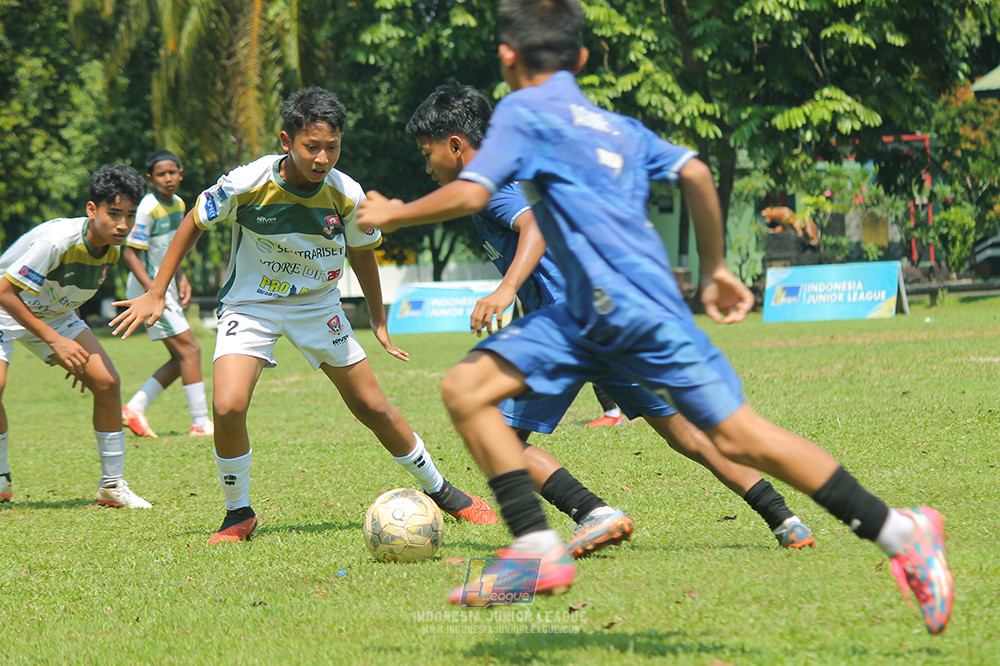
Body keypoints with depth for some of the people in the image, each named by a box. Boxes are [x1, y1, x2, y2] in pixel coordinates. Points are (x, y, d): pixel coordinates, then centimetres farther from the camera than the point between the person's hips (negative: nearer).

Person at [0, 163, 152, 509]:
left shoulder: (111, 249, -11)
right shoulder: (57, 241, -35)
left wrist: (80, 352, 10)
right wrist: (55, 341, -31)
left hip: (53, 313, 6)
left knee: (106, 381, -9)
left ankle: (113, 485, 2)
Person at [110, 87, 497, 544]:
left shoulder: (347, 195, -17)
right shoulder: (246, 184, -24)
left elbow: (362, 252, 4)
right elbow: (194, 223, -7)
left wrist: (380, 325, 9)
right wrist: (156, 294, -5)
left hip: (318, 305, 2)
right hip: (249, 305, -2)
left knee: (374, 408, 4)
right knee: (228, 407, -23)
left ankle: (442, 493, 26)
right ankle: (239, 515, 0)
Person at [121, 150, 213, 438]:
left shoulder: (178, 204, 9)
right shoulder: (148, 208, -17)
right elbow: (131, 253, -18)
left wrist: (181, 279, 11)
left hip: (165, 288, 9)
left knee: (181, 358, 8)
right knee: (190, 351, -10)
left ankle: (133, 409, 10)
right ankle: (201, 423, -7)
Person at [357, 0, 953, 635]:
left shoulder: (524, 111, -2)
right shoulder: (618, 126, 20)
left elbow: (470, 195, -12)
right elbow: (695, 172, 9)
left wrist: (394, 214, 3)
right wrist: (715, 268, 17)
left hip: (638, 308, -9)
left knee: (738, 435, -6)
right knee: (466, 387, 1)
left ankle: (901, 533, -3)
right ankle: (538, 552, -3)